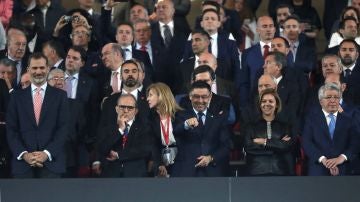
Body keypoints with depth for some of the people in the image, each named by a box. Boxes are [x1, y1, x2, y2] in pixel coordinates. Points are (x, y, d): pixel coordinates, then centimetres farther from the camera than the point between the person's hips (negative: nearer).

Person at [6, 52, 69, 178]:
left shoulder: (60, 96, 8)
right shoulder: (17, 97, 11)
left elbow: (64, 128, 1)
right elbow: (11, 130, 6)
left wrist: (47, 153, -11)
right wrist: (24, 154, -9)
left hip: (51, 163, -1)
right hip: (23, 163, 1)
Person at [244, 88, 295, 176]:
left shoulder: (285, 126, 14)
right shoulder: (251, 126, 12)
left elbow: (287, 146, -3)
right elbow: (248, 147, -4)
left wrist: (264, 142, -2)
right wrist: (277, 144, -4)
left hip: (280, 173, 1)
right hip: (257, 173, 0)